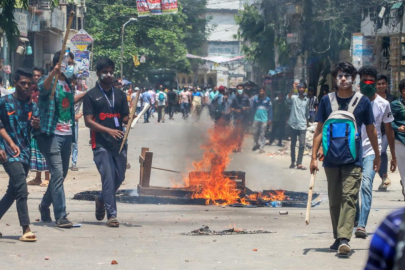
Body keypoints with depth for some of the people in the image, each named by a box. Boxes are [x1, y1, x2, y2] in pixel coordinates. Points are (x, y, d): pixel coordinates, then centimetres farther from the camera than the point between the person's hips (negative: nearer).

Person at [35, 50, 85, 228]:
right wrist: (53, 73, -54)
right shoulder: (50, 82, -9)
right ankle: (60, 216, -13)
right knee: (57, 174, -13)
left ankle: (45, 205, 36)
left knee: (62, 174, 16)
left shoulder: (67, 84, 16)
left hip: (67, 135, 8)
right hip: (52, 134, -8)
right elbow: (43, 87, -36)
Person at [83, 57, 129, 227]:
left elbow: (125, 118, 16)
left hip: (119, 143, 5)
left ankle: (101, 200, 36)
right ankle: (111, 215, -7)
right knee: (108, 177, -11)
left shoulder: (120, 95, 16)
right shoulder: (91, 96, 2)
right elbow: (88, 121, -6)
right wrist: (109, 130, -19)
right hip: (101, 144, -5)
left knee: (119, 177, 9)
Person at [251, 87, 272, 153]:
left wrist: (270, 119, -1)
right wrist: (252, 117, 5)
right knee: (255, 133, 8)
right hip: (256, 118, 2)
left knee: (262, 134, -1)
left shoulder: (267, 99, -1)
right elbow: (253, 108, 9)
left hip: (264, 119, -2)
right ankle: (257, 144, 31)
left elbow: (270, 110, 2)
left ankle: (262, 147, 3)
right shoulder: (255, 99, 2)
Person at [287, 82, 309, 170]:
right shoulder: (294, 97, -1)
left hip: (302, 125, 2)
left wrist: (307, 123, 19)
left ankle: (299, 163, -8)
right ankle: (293, 162, 18)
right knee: (293, 144, 7)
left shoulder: (307, 100, 11)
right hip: (293, 124, -2)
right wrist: (292, 89, -39)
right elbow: (288, 99, -26)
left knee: (302, 144, -7)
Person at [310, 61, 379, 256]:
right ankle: (338, 238, 19)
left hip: (353, 160, -3)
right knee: (334, 201, 9)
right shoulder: (327, 100, 6)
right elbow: (319, 130, 9)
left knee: (349, 198, -13)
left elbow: (371, 130, 11)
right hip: (331, 159, 3)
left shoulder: (362, 101, 2)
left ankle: (344, 238, -21)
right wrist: (314, 157, 3)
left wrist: (377, 156, 16)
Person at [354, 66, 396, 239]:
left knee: (366, 185, -19)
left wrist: (393, 156, 13)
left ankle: (362, 225, -27)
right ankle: (355, 217, 36)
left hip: (372, 151, -2)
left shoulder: (383, 104, 2)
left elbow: (389, 130, 10)